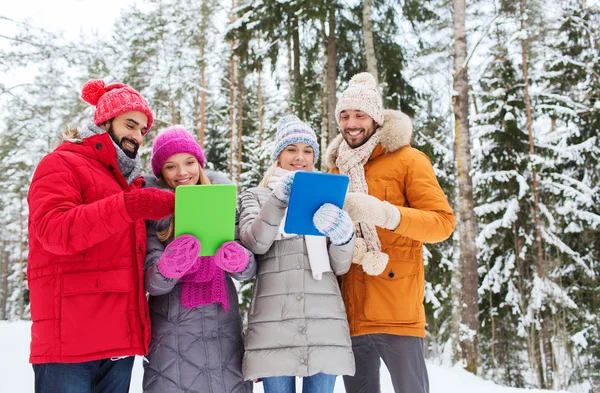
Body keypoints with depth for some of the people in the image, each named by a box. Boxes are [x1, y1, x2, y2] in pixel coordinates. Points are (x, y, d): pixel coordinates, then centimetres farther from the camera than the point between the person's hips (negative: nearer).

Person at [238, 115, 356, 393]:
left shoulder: (327, 199, 18)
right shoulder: (256, 196, 15)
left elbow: (341, 266, 9)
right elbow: (254, 244, -6)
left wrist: (343, 237, -12)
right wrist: (278, 199, -19)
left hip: (325, 320, 1)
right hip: (273, 320, -1)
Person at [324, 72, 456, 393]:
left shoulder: (407, 160, 0)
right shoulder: (337, 168, 16)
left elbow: (443, 222, -8)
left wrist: (383, 213, -22)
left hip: (397, 310, -5)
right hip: (350, 313, 5)